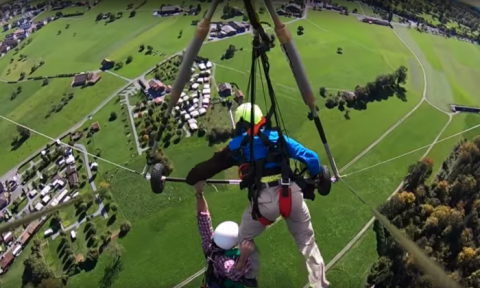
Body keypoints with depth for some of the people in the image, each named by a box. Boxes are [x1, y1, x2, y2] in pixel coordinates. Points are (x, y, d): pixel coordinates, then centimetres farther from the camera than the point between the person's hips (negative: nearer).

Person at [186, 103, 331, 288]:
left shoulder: (237, 145, 12)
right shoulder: (277, 137, 15)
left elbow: (211, 165, 19)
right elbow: (310, 157, 10)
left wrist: (191, 179, 33)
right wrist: (318, 177, 26)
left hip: (264, 199, -2)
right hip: (292, 194, 2)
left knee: (244, 239, 25)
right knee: (306, 241, 19)